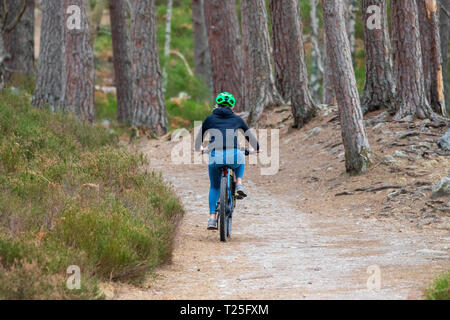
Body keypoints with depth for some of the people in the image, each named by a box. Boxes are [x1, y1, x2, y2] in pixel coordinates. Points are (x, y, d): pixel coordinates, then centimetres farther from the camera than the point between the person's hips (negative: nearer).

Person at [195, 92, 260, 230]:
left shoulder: (210, 118, 16)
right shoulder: (236, 119, 17)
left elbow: (199, 136, 30)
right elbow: (250, 136, 30)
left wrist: (198, 148, 52)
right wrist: (257, 149, 50)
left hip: (215, 156, 0)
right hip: (233, 155, 0)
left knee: (214, 187, 21)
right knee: (240, 161, 39)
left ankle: (212, 218, 10)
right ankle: (239, 184, 16)